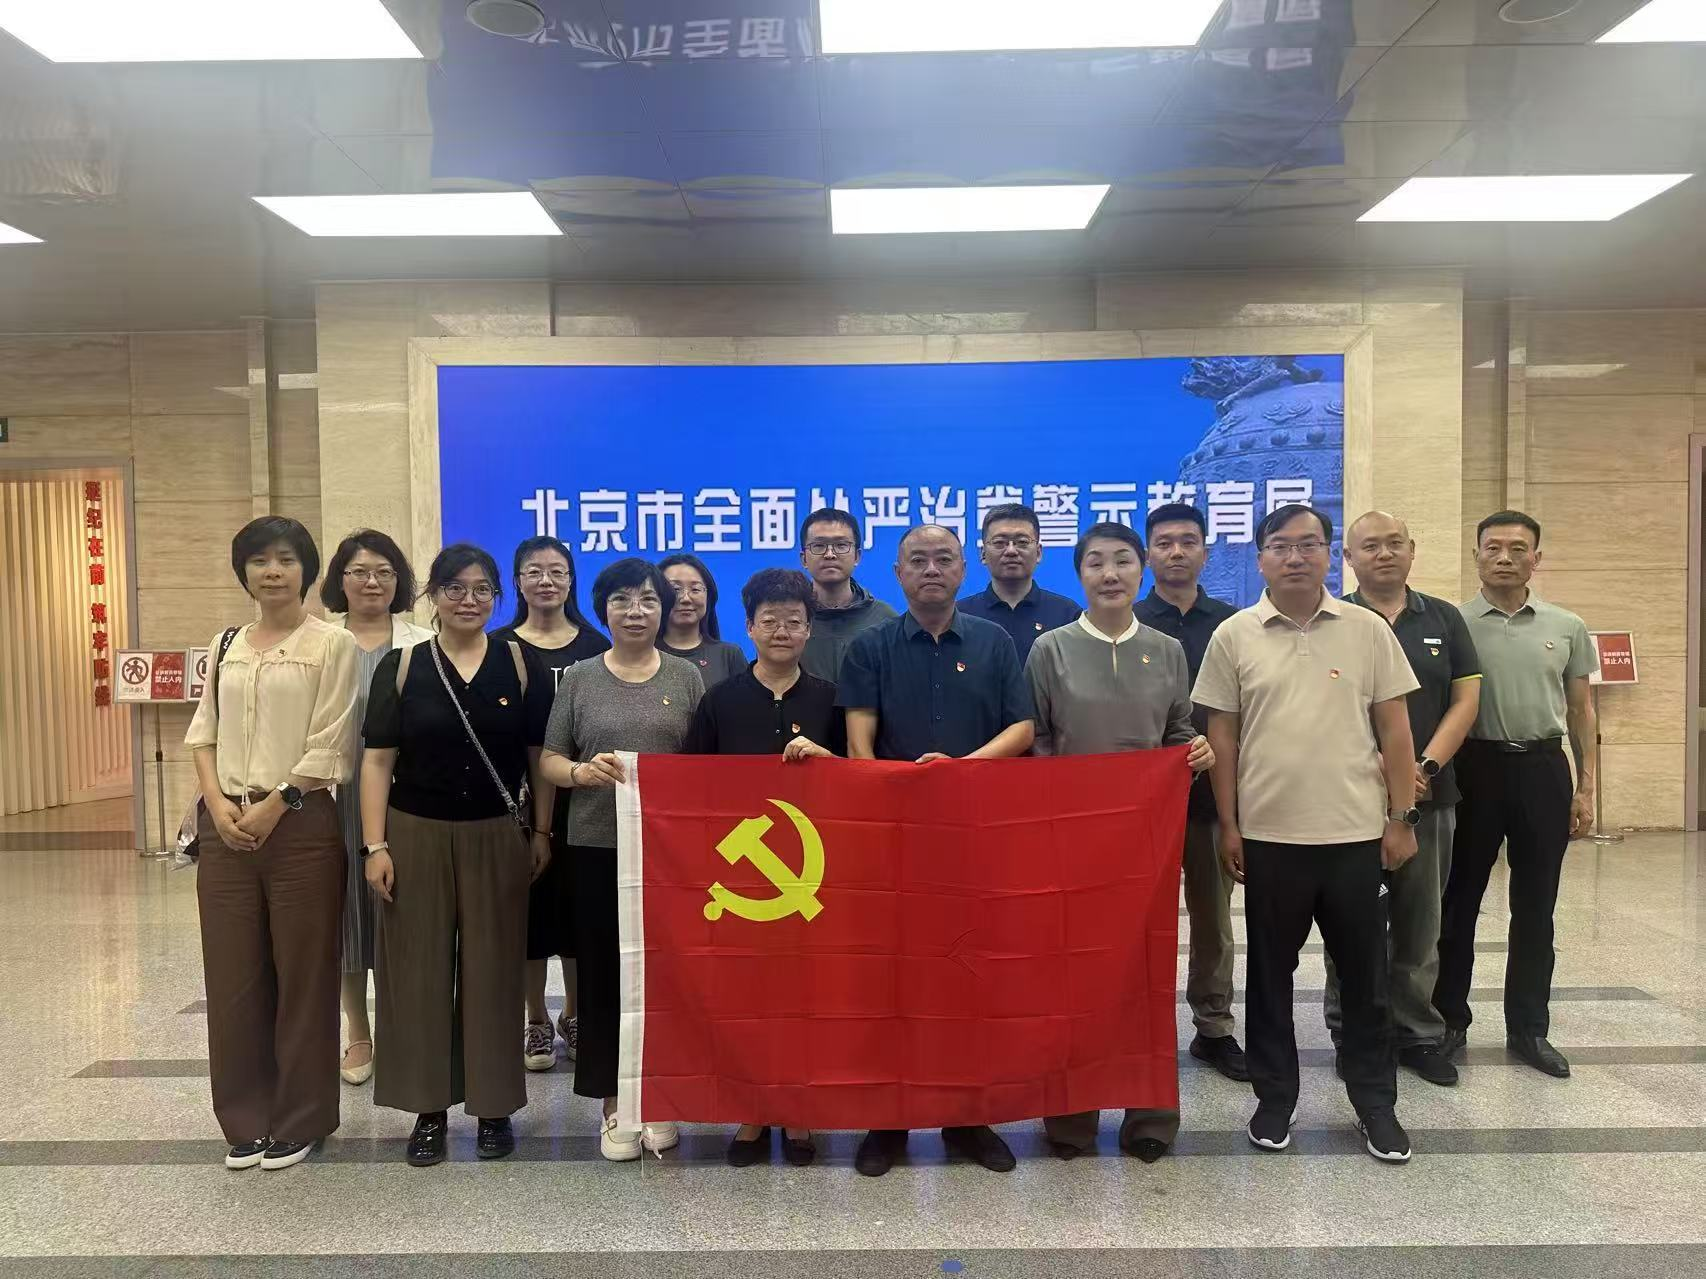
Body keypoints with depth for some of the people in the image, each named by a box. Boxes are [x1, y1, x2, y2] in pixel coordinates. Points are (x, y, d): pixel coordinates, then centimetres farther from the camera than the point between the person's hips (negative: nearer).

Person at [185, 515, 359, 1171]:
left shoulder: (332, 644, -3)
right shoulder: (225, 645, 13)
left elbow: (329, 746, -8)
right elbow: (203, 732, 10)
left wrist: (273, 807, -13)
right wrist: (218, 802, -5)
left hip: (301, 827, -5)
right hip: (226, 829, 5)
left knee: (302, 977, 3)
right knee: (233, 977, 9)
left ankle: (299, 1120, 18)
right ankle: (246, 1120, 24)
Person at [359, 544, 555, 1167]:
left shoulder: (519, 665, 2)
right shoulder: (401, 667, 1)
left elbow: (538, 755, 4)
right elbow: (378, 759, 0)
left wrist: (541, 831, 0)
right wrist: (375, 844, -6)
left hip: (497, 838, 0)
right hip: (418, 835, 0)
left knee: (493, 969, 6)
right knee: (419, 969, 5)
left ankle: (494, 1105, 20)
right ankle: (429, 1109, 18)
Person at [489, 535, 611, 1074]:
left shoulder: (594, 644, 6)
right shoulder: (498, 646, 1)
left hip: (583, 798, 1)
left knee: (579, 903, 7)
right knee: (529, 903, 5)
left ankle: (574, 1014, 24)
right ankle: (536, 1020, 20)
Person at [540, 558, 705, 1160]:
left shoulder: (687, 676, 6)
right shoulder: (579, 678, 7)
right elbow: (550, 759, 6)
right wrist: (581, 772, -15)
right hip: (596, 845, 0)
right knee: (603, 972, 4)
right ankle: (613, 1104, 17)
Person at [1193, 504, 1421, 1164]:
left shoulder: (1368, 630, 1)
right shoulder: (1234, 636, 0)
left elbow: (1394, 729, 3)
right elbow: (1222, 735, 2)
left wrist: (1402, 817, 0)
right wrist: (1228, 826, 0)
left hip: (1355, 834, 0)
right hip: (1268, 836, 0)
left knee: (1365, 976, 11)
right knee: (1270, 973, 11)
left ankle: (1375, 1103, 27)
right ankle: (1275, 1097, 26)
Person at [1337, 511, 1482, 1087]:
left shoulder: (1444, 619, 10)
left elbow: (1465, 700, 5)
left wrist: (1426, 767, -8)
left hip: (1430, 796, 3)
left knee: (1421, 923, 10)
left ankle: (1417, 1032, 23)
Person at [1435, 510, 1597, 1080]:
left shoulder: (1567, 627, 6)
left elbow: (1580, 710, 10)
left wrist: (1586, 787, 5)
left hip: (1543, 770, 2)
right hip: (1475, 767, -2)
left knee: (1534, 907, 10)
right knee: (1458, 900, 6)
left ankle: (1528, 1028, 23)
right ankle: (1449, 1019, 19)